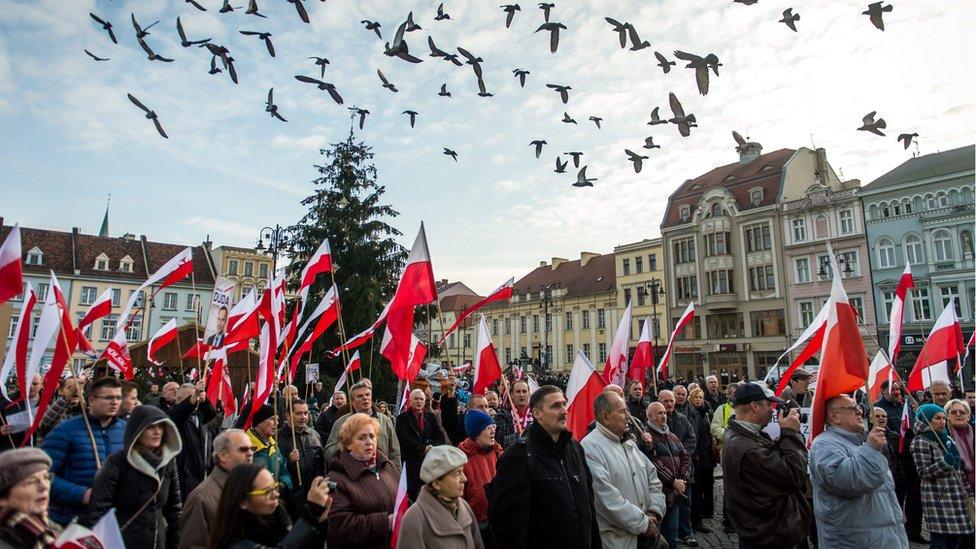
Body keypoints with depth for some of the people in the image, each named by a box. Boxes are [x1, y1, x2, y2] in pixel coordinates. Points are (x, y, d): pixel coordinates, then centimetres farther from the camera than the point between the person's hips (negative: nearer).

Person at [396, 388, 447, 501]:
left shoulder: (431, 416, 16)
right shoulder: (402, 417, 5)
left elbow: (440, 436, 7)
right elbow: (404, 439, -8)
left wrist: (432, 446, -13)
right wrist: (423, 448, -14)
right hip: (411, 461, -3)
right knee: (413, 492, -3)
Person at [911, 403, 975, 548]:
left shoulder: (946, 438, 13)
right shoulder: (920, 442, -11)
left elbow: (957, 468, 22)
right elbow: (923, 472, -15)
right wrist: (944, 463, -26)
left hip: (957, 495, 8)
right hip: (939, 498, -8)